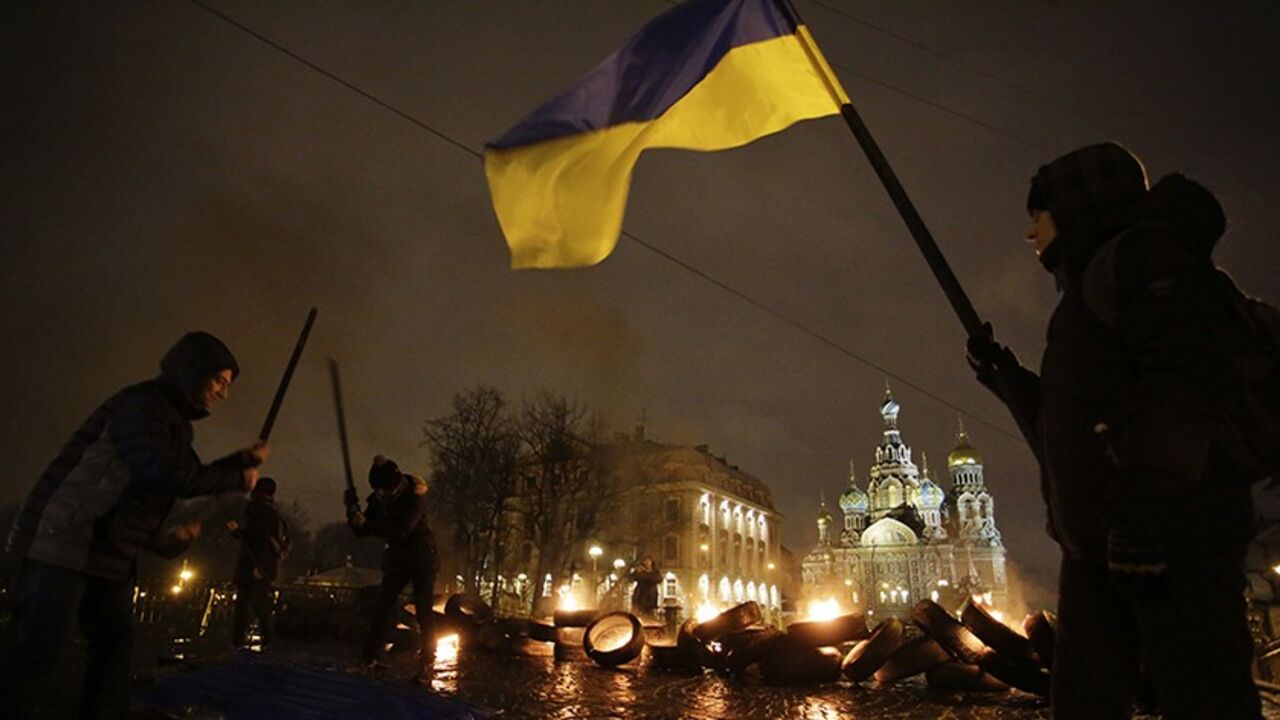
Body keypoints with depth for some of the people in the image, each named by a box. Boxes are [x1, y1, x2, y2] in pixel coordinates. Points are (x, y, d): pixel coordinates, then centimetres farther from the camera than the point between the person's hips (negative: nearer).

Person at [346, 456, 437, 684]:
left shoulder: (414, 496, -23)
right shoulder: (378, 499, -5)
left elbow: (401, 531, -34)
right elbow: (362, 531, -4)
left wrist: (366, 522, -40)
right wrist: (354, 512, -22)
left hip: (422, 559, -5)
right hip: (396, 560, 5)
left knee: (423, 614, -6)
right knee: (381, 608, 3)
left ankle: (426, 665, 2)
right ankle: (370, 658, 16)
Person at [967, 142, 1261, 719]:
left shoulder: (1140, 250, 2)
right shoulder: (1092, 284, 28)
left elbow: (1186, 373, -17)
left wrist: (1145, 504, -25)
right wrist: (1004, 374, 28)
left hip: (1170, 530, -10)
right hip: (1097, 543, 10)